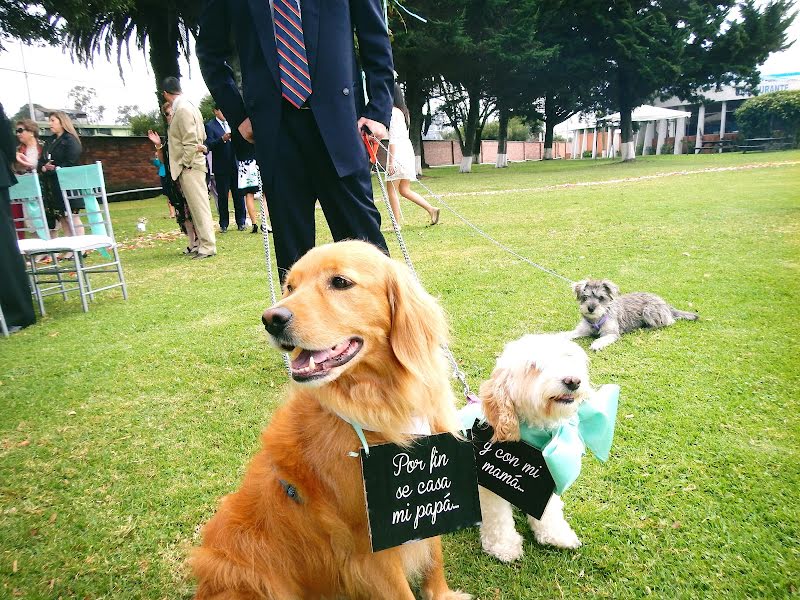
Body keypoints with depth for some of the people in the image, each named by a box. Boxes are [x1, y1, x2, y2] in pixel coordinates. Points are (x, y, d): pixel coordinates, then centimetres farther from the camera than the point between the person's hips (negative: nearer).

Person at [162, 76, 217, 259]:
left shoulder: (182, 109, -13)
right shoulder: (187, 106, 15)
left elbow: (191, 142, -18)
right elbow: (202, 136, 19)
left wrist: (184, 165, -12)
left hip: (189, 168, -9)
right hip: (190, 165, 9)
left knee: (199, 206, -7)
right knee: (196, 207, 11)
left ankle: (208, 246, -3)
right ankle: (202, 244, 17)